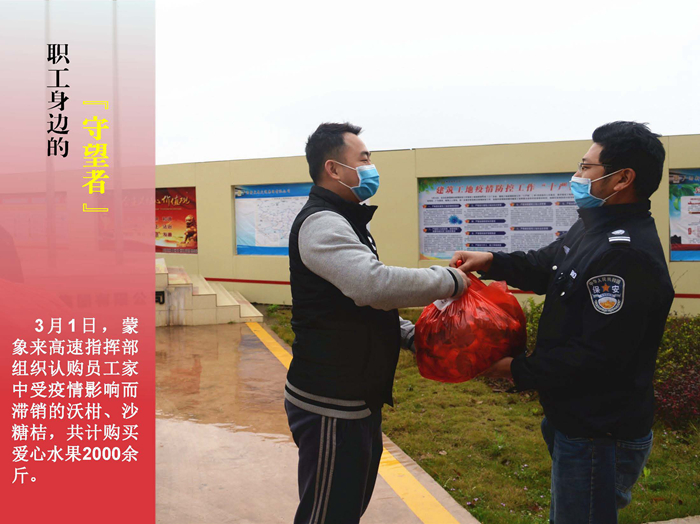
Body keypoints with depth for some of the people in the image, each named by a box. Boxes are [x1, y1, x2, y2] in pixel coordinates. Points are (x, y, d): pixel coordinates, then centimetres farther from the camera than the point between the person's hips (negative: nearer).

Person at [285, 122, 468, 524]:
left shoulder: (344, 222, 16)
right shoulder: (321, 223, -18)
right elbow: (374, 284, -35)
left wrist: (411, 335, 9)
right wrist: (450, 281, -21)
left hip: (358, 400, 10)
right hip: (331, 407, -10)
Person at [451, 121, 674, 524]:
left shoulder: (629, 256, -28)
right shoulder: (593, 228, 6)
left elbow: (598, 357, -28)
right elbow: (546, 266, 19)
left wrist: (518, 370, -17)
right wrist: (491, 262, 2)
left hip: (600, 435, -10)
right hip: (575, 419, 10)